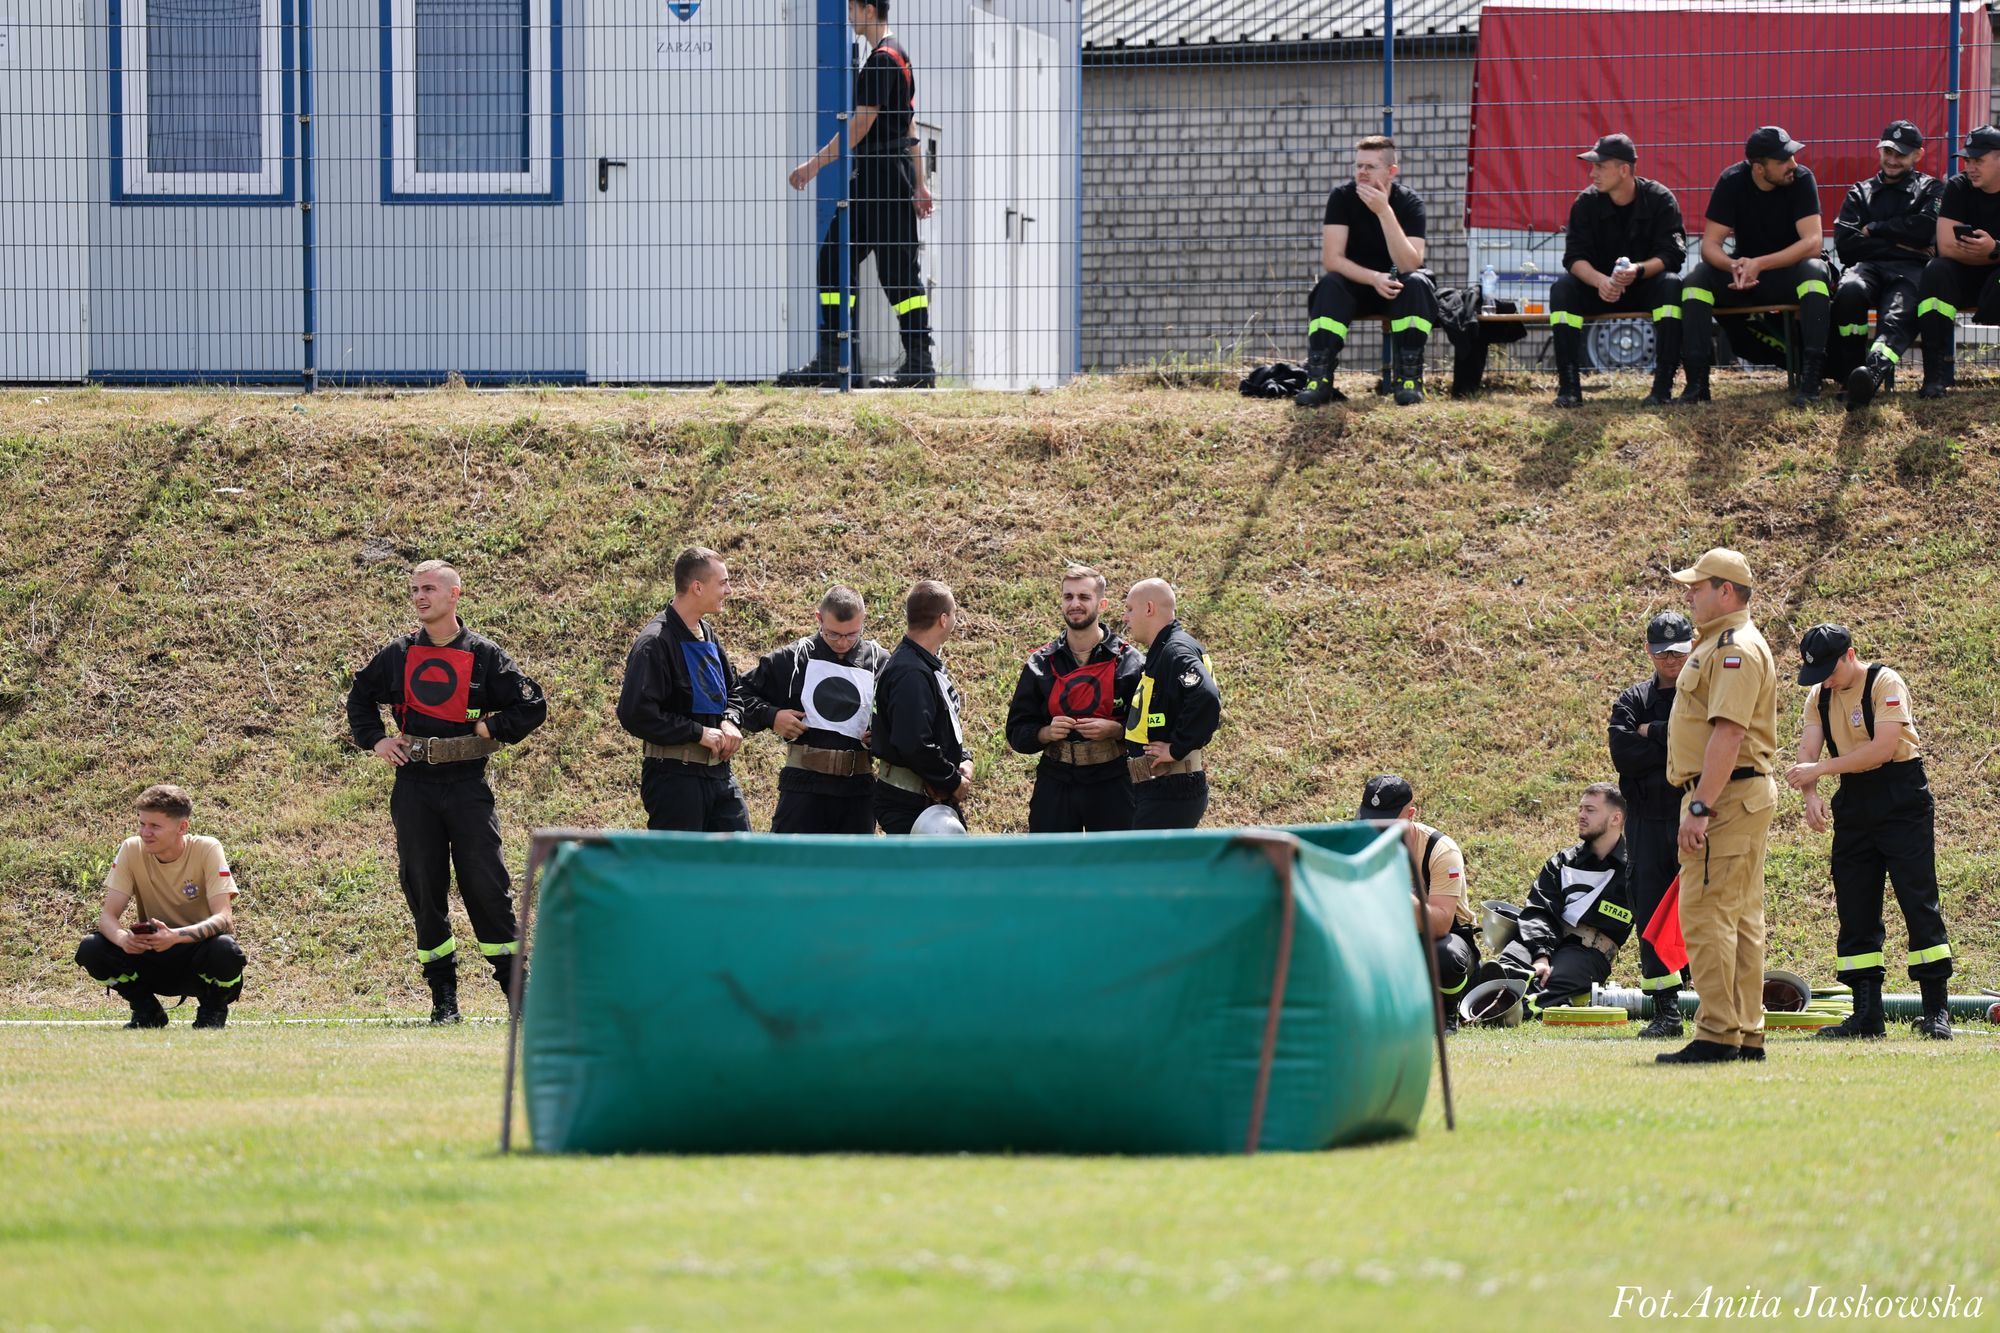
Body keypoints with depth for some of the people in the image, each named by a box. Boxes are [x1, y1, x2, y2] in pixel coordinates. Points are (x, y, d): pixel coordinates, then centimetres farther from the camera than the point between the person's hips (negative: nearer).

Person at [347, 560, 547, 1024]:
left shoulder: (484, 655, 1)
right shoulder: (398, 655, 9)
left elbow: (533, 706, 4)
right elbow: (360, 697, 25)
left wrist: (489, 729, -3)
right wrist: (374, 740, 12)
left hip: (467, 785, -3)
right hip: (413, 786, 3)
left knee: (486, 883, -5)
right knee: (423, 887, 3)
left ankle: (514, 985, 3)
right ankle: (443, 995, 9)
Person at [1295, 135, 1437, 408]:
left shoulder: (1408, 203, -16)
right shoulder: (1342, 198, -11)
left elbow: (1409, 266, -28)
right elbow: (1331, 259, -18)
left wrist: (1384, 211, -36)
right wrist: (1374, 278, -33)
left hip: (1396, 288, -1)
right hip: (1357, 284, 1)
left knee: (1416, 283, -33)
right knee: (1329, 285, -30)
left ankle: (1409, 378, -28)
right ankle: (1319, 379, -35)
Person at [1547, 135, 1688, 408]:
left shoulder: (1660, 199, -10)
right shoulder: (1587, 203, -4)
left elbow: (1671, 255, -18)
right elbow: (1575, 257, -12)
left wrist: (1638, 270, -39)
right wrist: (1599, 281, -34)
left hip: (1646, 288, -2)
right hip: (1599, 289, 2)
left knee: (1671, 284, -35)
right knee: (1561, 289, -27)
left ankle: (1663, 385, -36)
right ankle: (1569, 386, -31)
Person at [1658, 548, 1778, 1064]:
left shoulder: (1735, 648, -15)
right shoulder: (1717, 644, 19)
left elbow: (1728, 733, -23)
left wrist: (1700, 807, -27)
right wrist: (1700, 804, 20)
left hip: (1726, 795, -11)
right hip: (1747, 796, 11)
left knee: (1706, 912, -13)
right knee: (1740, 918, 11)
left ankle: (1717, 1035, -16)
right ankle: (1747, 1034, 14)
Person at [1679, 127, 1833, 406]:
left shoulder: (1801, 180, -15)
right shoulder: (1732, 182, -10)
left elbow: (1812, 243, -24)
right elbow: (1710, 244, -12)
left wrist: (1759, 264, -36)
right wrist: (1734, 267, -36)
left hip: (1789, 269, -2)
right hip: (1744, 267, 2)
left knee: (1815, 270, -35)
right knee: (1697, 277, -24)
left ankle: (1811, 379, -40)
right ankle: (1697, 380, -27)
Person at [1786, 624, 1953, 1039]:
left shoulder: (1886, 684, -13)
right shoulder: (1820, 697, 7)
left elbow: (1884, 747, -23)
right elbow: (1808, 752, -1)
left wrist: (1821, 769, -26)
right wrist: (1810, 794, -22)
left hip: (1902, 802, -7)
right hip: (1853, 803, 7)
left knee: (1919, 903, -9)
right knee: (1855, 910, 3)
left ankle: (1937, 1011, -9)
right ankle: (1866, 1014, 5)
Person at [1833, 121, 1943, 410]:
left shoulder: (1930, 189, 23)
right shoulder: (1861, 193, 26)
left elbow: (1925, 229, 0)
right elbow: (1844, 246, 9)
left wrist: (1874, 230, 6)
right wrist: (1898, 244, 2)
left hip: (1911, 269, -2)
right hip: (1868, 267, 2)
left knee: (1898, 315, -38)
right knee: (1850, 290, -38)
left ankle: (1873, 372, -69)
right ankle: (1852, 372, -37)